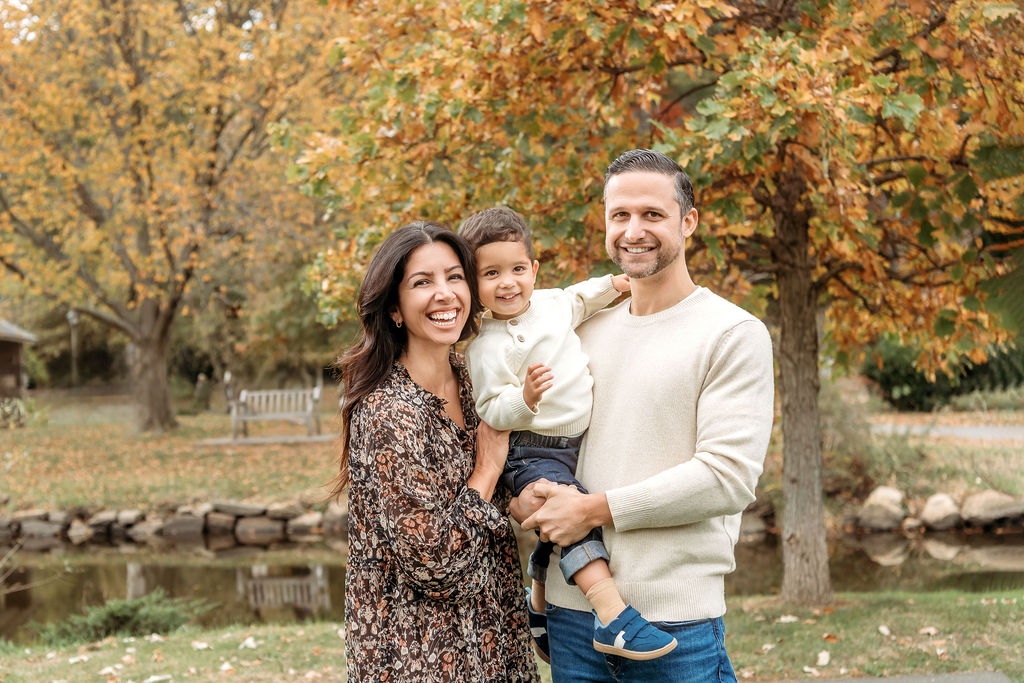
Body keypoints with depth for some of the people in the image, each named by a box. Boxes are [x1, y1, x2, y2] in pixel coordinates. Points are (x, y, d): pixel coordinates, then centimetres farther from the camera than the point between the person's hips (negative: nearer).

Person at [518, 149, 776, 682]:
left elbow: (728, 476, -15)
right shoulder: (586, 329, 12)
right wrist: (525, 495, -3)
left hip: (676, 620, -5)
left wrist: (594, 509, -14)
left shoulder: (735, 334, -6)